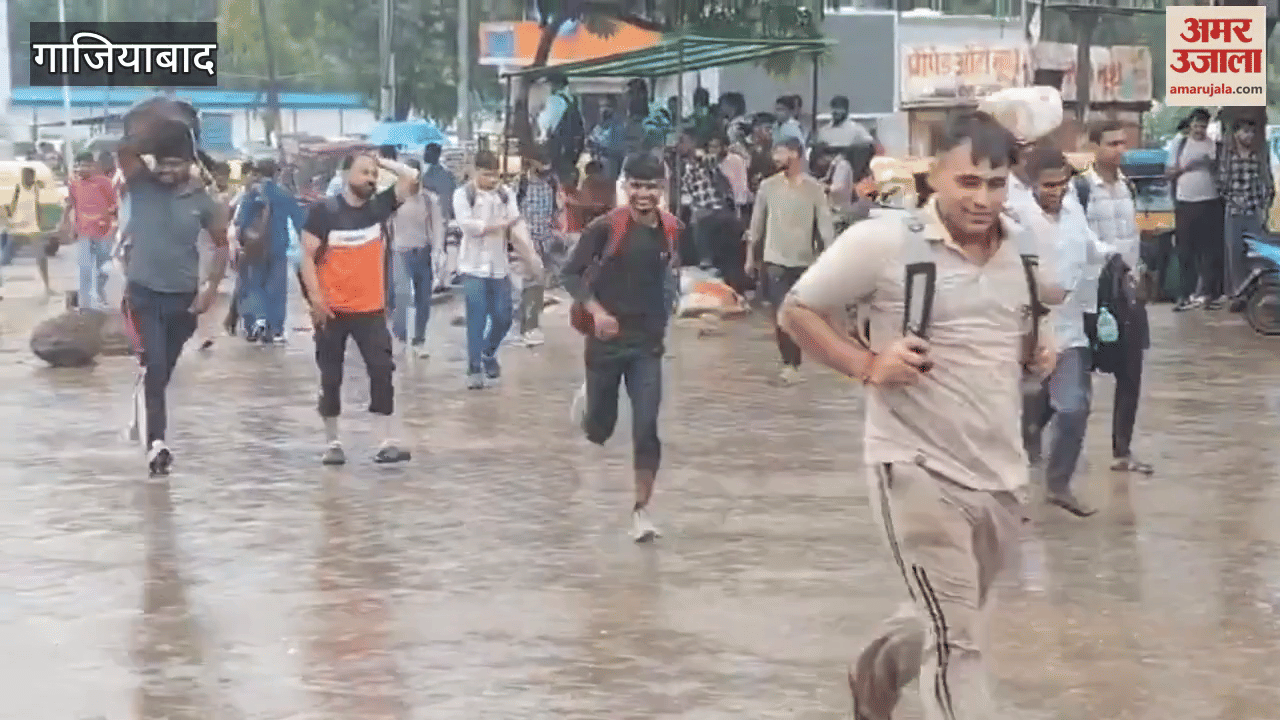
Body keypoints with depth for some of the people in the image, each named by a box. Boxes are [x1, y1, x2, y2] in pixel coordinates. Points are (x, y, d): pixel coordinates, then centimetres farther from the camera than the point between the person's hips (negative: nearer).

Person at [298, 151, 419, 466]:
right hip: (333, 309, -2)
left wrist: (381, 161, -1)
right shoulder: (324, 211, -6)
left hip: (370, 309, 2)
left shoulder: (380, 206, 4)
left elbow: (411, 179, -3)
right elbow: (307, 256, -6)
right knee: (330, 377, 5)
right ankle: (332, 442, 17)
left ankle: (388, 442, -5)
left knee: (382, 370, -7)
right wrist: (315, 296, -13)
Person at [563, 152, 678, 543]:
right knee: (599, 430, 12)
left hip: (648, 342, 2)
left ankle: (641, 510, 3)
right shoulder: (606, 227, -15)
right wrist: (596, 311, -27)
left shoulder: (672, 229, -2)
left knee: (646, 429, -9)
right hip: (607, 338, -2)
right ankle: (587, 400, 49)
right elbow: (571, 273, -14)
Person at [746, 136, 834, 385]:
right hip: (775, 259, -1)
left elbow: (825, 224, -4)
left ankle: (792, 363, 25)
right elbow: (757, 223, 6)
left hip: (804, 260, 1)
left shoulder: (814, 188, -4)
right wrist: (750, 256, 9)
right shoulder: (768, 186, -2)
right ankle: (790, 363, -4)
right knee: (782, 313, -11)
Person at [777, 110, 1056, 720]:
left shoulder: (1024, 245, 5)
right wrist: (866, 364, -17)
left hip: (1001, 471, 7)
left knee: (951, 623, 25)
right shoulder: (882, 242, -12)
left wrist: (1039, 351, 2)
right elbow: (796, 313, -4)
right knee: (958, 640, -9)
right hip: (919, 468, -6)